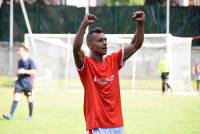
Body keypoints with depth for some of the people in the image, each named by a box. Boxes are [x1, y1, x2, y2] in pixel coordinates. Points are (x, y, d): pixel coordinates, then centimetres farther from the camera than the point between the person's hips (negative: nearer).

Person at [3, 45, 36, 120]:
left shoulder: (30, 61, -9)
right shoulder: (19, 61, 11)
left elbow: (33, 71, -17)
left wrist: (24, 71, -25)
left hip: (27, 83, -5)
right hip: (19, 82, 5)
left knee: (29, 100, 8)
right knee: (16, 98, -8)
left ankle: (30, 115, 22)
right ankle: (10, 115, -16)